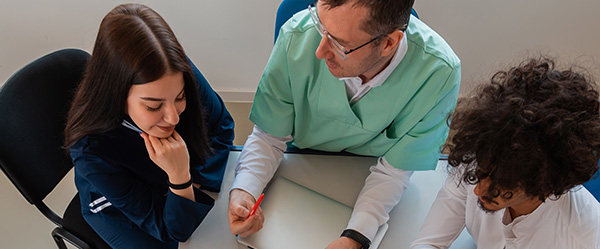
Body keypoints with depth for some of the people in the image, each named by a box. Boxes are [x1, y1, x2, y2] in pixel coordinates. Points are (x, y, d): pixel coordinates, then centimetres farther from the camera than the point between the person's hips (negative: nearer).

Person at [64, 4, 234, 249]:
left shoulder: (183, 75, -31)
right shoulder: (92, 150, -38)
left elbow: (221, 127, -9)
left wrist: (195, 181, -21)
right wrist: (180, 177, -47)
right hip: (118, 208, -3)